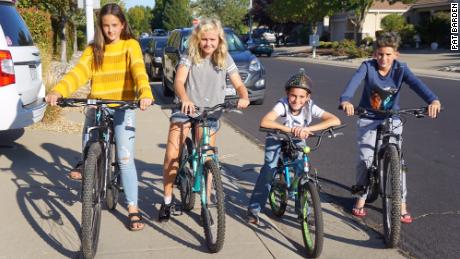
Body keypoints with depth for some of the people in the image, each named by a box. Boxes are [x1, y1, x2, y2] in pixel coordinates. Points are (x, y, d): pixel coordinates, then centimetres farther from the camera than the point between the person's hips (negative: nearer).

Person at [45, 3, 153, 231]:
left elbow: (139, 71, -18)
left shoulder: (130, 45, 0)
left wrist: (145, 94, -39)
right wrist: (57, 91, -27)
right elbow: (78, 73, -8)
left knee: (125, 159, -8)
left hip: (123, 108, -3)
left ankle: (133, 210, -1)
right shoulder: (93, 49, 7)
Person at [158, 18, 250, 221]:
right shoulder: (190, 56, -5)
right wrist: (184, 99, -41)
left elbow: (239, 84, -3)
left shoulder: (225, 59, 1)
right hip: (186, 109, -1)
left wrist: (244, 97, -27)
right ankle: (167, 201, 11)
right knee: (171, 157, -7)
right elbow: (179, 81, -19)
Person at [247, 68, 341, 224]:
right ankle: (253, 210, -5)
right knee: (268, 169, -15)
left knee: (303, 171, -9)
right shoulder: (283, 104, -34)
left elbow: (335, 120, -38)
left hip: (297, 141, 2)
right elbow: (264, 122, -48)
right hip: (277, 138, -2)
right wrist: (289, 129, -58)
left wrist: (308, 129, -49)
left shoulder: (310, 107, -28)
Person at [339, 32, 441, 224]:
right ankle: (361, 197, 15)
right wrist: (345, 100, -55)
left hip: (392, 121, 1)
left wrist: (433, 100, -49)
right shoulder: (368, 66, -14)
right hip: (368, 119, -1)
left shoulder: (400, 69, -12)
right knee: (366, 159, -7)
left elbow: (416, 84, -29)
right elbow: (354, 81, -33)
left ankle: (401, 203, 10)